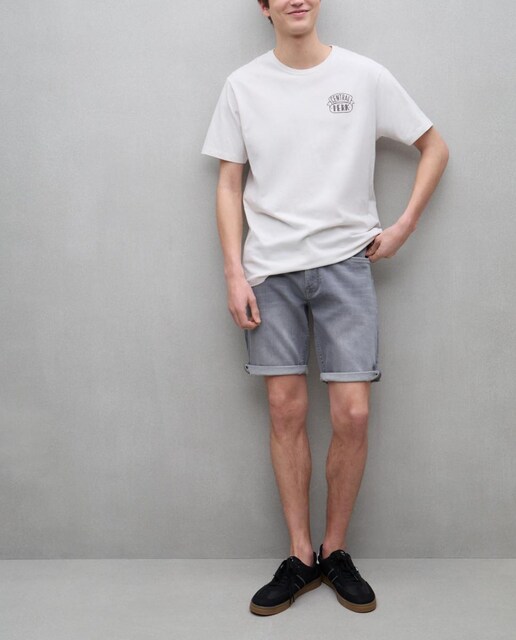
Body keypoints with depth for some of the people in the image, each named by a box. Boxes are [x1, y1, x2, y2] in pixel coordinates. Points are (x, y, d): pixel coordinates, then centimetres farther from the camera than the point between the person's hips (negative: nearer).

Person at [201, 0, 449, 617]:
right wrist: (235, 274, -2)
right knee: (286, 410, 2)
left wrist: (402, 227, 2)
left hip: (345, 264, 0)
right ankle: (300, 558, 16)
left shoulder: (364, 76, 3)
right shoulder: (243, 85, 6)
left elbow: (434, 148, 11)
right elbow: (229, 184, 7)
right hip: (270, 269, 1)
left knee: (352, 414, -5)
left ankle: (335, 551, 17)